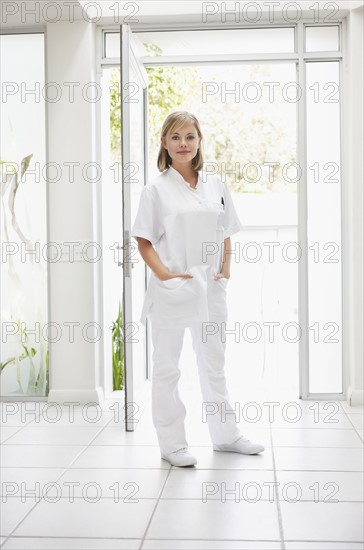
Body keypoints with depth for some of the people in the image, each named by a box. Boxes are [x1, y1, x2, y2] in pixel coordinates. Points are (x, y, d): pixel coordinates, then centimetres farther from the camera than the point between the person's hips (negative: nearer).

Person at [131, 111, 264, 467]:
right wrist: (164, 274, -17)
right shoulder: (156, 189, -5)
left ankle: (225, 435, 31)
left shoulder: (215, 185, 7)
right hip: (171, 288, -4)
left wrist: (225, 269, 0)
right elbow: (143, 240, -6)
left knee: (213, 363, 16)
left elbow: (225, 234, 13)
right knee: (167, 368, 6)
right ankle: (172, 444, 17)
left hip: (210, 287, 4)